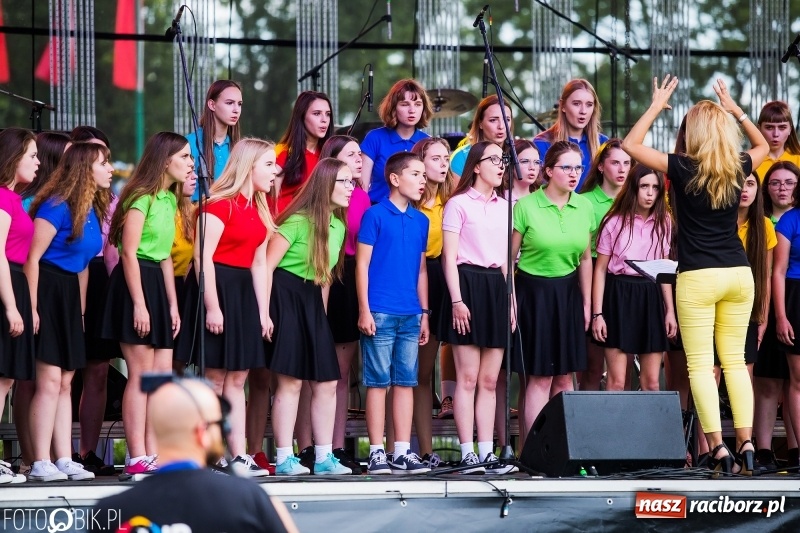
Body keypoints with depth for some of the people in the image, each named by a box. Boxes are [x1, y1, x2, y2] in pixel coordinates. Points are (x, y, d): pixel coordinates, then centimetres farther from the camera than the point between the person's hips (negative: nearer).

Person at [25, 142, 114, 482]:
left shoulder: (92, 210, 11)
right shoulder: (58, 206, -15)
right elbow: (33, 257, -17)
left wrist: (81, 308, 17)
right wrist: (31, 308, -19)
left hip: (69, 294, 9)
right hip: (47, 290, -9)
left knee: (65, 381, 8)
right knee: (49, 380, -10)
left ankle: (64, 460, 11)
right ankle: (41, 463, -8)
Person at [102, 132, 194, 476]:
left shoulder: (170, 199, 16)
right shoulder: (142, 197, -11)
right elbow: (129, 251, -16)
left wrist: (173, 304, 15)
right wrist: (139, 304, -20)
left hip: (158, 284, 9)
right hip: (134, 281, -9)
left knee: (163, 375, 5)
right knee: (141, 374, -9)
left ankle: (153, 455, 6)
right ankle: (137, 458, -7)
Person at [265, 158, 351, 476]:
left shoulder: (339, 226, 11)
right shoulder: (298, 221, -14)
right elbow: (267, 266, -15)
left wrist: (322, 312, 17)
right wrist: (264, 313, -18)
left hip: (312, 302, 8)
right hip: (285, 297, -8)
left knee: (327, 382, 5)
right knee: (291, 381, -8)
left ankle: (324, 457, 11)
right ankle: (284, 458, -4)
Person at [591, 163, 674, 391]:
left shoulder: (663, 223, 9)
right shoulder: (615, 223, -2)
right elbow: (600, 269, -1)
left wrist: (670, 310, 8)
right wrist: (597, 313, -7)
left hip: (651, 296, 4)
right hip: (619, 295, -4)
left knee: (651, 382, 2)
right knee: (616, 382, -7)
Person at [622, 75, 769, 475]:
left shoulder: (683, 170, -8)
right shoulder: (737, 170, 4)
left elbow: (631, 145, 0)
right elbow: (762, 146, 28)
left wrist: (657, 105, 7)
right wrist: (734, 109, 27)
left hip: (698, 277, -4)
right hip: (739, 273, 4)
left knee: (701, 364, -3)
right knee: (735, 361, 10)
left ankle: (717, 446, -13)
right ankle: (746, 444, 2)